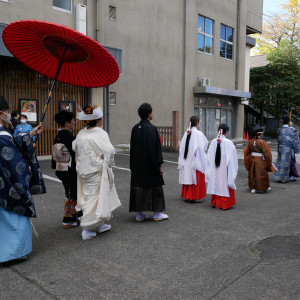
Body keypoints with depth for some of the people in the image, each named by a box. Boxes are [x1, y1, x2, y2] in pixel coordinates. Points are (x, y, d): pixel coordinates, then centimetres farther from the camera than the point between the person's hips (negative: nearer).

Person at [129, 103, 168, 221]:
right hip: (149, 164, -6)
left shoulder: (135, 128, 5)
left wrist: (133, 165, 17)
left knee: (138, 186, 10)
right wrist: (159, 165, -11)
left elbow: (132, 147, 10)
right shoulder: (151, 128, -15)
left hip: (137, 164, 7)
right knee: (155, 186, 6)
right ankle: (157, 213, 15)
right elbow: (156, 148, -17)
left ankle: (139, 214, 16)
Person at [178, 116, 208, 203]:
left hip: (187, 160, 6)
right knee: (197, 177, 4)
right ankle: (196, 196, 10)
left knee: (188, 176, 13)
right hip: (196, 160, -6)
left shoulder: (187, 133, 1)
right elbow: (203, 146, -13)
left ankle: (188, 195, 21)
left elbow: (182, 147, 4)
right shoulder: (198, 134, -15)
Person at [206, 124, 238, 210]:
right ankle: (224, 204, 10)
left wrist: (210, 168, 13)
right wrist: (233, 169, 3)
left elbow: (209, 156, 3)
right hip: (225, 167, -4)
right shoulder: (228, 142, -14)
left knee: (216, 183, 14)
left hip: (215, 168, 4)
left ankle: (215, 202, 24)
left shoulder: (213, 142, -3)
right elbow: (232, 157, -9)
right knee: (224, 184, 5)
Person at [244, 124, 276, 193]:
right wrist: (268, 162, 2)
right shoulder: (262, 142, -16)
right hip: (260, 161, -4)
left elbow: (246, 151, 6)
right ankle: (266, 188, 25)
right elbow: (266, 152, -11)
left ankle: (252, 188, 16)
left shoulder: (250, 142, -2)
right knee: (262, 174, 9)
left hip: (252, 160, 4)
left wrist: (249, 159, 19)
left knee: (252, 174, 13)